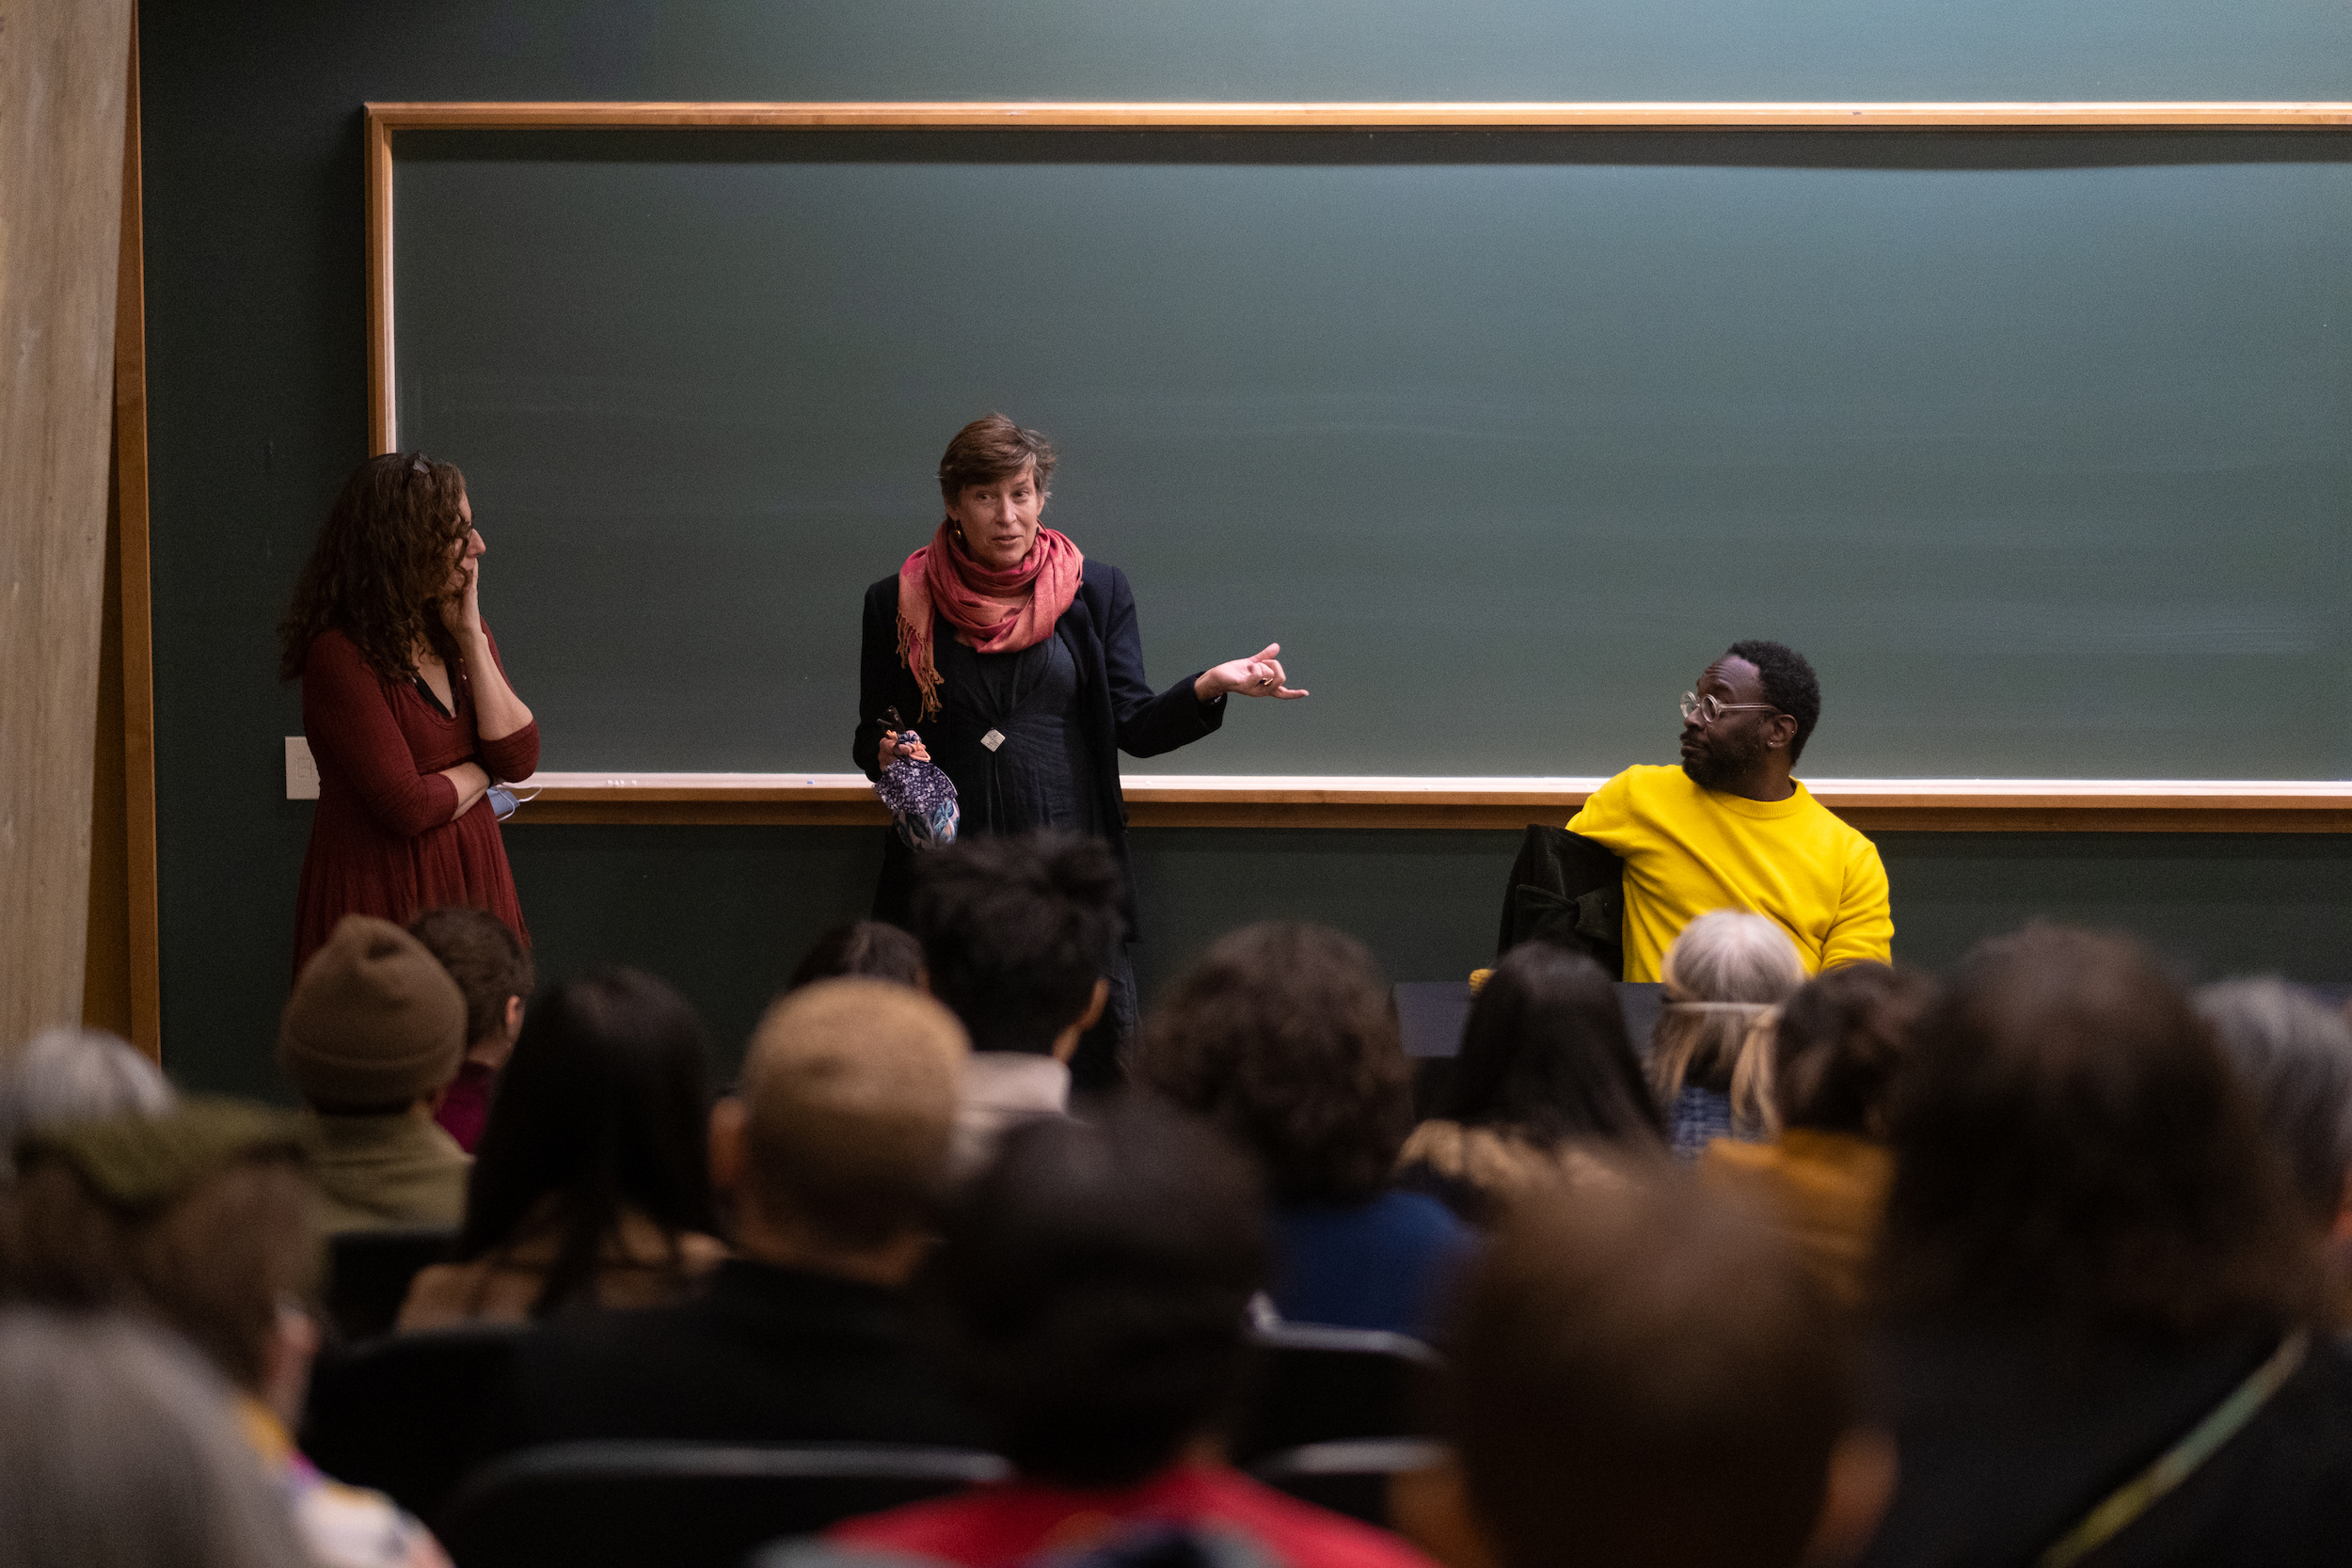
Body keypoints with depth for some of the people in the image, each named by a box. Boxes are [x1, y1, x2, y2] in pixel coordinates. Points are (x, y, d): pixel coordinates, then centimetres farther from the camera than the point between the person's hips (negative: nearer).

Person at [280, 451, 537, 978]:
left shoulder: (463, 635, 10)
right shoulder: (341, 655, -15)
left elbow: (519, 759, -2)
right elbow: (405, 805, -20)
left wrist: (470, 636, -5)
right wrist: (480, 773, 0)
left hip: (470, 884, 7)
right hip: (381, 895, -6)